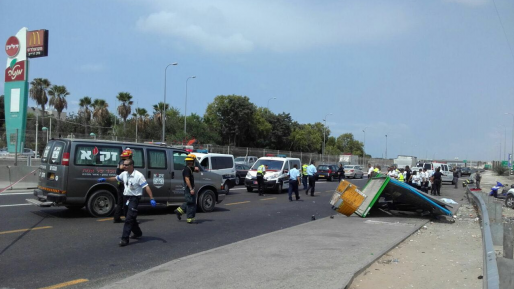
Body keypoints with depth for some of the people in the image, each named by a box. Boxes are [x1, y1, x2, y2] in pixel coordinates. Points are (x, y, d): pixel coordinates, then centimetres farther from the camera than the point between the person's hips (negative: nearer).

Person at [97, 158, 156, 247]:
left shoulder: (139, 175, -18)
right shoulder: (124, 174, 4)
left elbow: (146, 187, -20)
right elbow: (116, 178, 24)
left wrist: (152, 199, -26)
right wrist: (105, 179, 24)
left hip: (134, 198, -7)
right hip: (126, 197, 7)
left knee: (129, 219, -11)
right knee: (131, 218, 18)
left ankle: (125, 239, -8)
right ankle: (138, 233, 38)